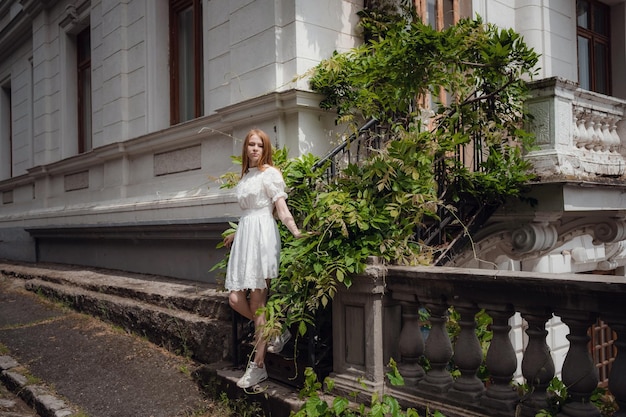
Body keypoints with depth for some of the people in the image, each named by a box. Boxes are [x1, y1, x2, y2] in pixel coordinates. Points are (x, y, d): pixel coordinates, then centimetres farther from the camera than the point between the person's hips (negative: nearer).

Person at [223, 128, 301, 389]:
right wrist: (235, 235, 35)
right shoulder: (245, 176, 20)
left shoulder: (270, 173, -1)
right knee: (235, 299, -1)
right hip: (244, 236, 8)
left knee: (257, 302, -6)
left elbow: (281, 208, -8)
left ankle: (258, 366, 3)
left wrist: (296, 233, -22)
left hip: (262, 235, -8)